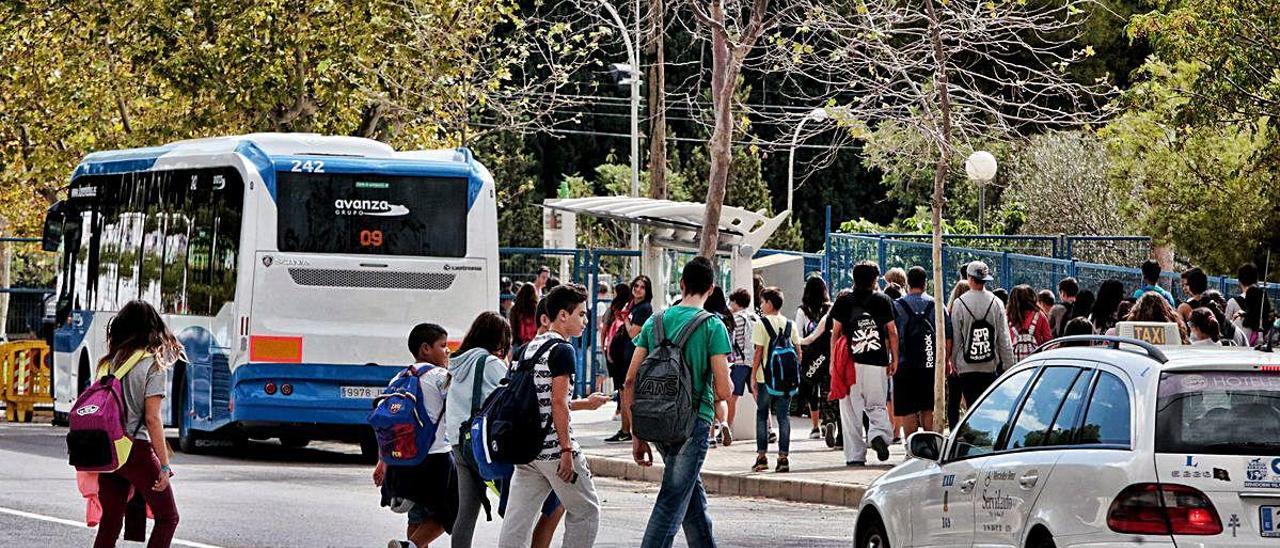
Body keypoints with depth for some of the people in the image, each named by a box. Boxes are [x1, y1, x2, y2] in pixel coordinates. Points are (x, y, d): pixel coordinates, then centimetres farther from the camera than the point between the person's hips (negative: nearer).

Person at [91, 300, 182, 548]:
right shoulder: (153, 364, -8)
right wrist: (164, 465, -11)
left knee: (110, 523, 12)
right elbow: (152, 418, -13)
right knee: (167, 518, 8)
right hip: (138, 449, -5)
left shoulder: (109, 362, 8)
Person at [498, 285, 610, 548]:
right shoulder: (562, 349, -11)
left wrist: (584, 403, 27)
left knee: (518, 518, 3)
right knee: (584, 511, 7)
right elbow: (558, 403, -17)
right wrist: (567, 450, -17)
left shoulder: (531, 347, 15)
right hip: (554, 446, -8)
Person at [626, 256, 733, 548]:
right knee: (672, 503, -6)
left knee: (693, 492, 22)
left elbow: (631, 380, 4)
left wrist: (638, 436, 9)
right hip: (694, 421, -5)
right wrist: (712, 397, 14)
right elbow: (723, 390, -11)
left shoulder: (655, 322, 6)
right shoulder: (713, 326, -7)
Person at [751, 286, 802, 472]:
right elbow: (799, 352, 7)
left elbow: (758, 352, -9)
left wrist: (753, 376, -4)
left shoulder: (762, 323, -6)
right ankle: (784, 457, 0)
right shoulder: (790, 325, 7)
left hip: (765, 378, -3)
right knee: (784, 416, 5)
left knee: (762, 414, 8)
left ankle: (762, 456, 6)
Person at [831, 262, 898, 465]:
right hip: (877, 364, 1)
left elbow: (836, 333, 4)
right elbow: (892, 332, 7)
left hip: (850, 363, -1)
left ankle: (855, 455, 2)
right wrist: (894, 360, 14)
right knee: (877, 406, 12)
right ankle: (879, 434, -18)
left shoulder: (843, 302, 4)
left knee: (851, 410, 5)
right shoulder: (883, 300, 5)